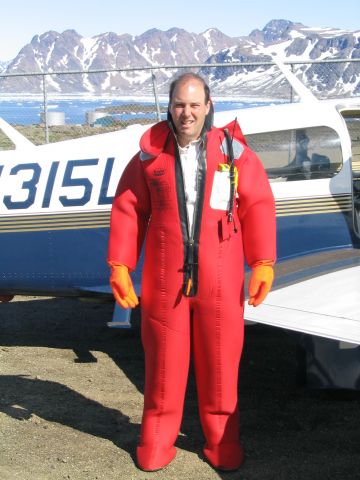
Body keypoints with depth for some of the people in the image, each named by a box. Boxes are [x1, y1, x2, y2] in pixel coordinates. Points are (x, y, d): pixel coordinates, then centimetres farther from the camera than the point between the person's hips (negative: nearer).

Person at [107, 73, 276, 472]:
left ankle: (221, 438, 27)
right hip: (165, 279, 0)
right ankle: (157, 438, 26)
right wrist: (119, 266, 0)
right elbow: (127, 210, 5)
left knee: (219, 359, 8)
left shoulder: (233, 150, 3)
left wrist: (262, 263, -4)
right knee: (163, 358, 9)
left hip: (220, 281, 0)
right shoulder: (151, 153, 4)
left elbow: (258, 206, 3)